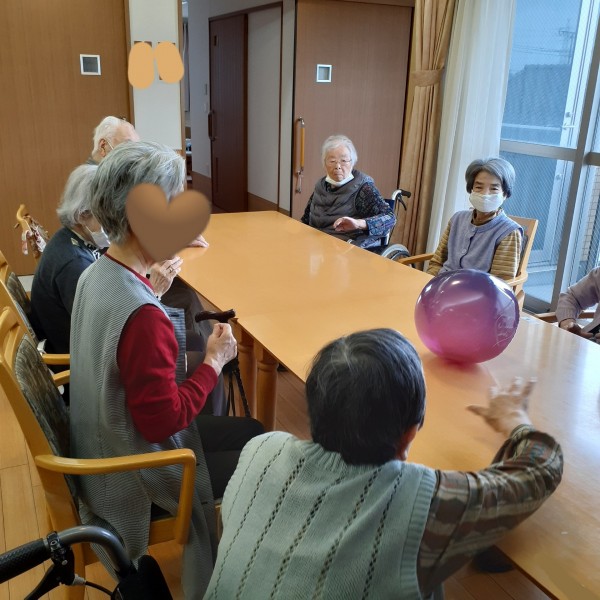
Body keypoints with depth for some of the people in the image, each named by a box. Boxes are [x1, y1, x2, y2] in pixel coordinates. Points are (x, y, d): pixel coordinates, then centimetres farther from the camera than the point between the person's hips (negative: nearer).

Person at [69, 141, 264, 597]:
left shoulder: (97, 273, -7)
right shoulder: (142, 315, -35)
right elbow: (164, 419, -28)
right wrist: (214, 362, -17)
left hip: (108, 445, 9)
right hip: (139, 474, -8)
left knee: (251, 430, 19)